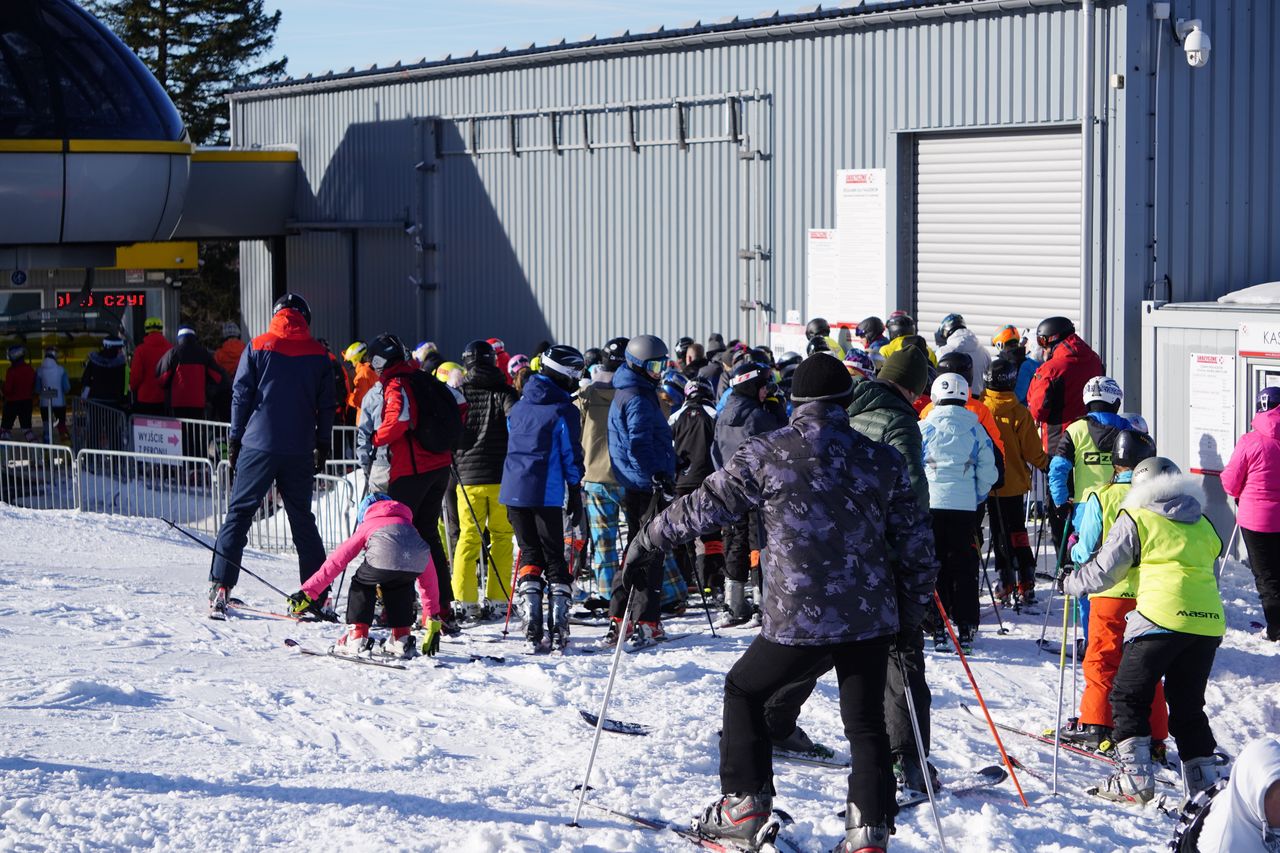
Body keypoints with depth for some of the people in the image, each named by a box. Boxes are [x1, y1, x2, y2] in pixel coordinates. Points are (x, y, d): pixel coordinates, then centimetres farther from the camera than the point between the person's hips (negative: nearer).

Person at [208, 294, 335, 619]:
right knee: (303, 519, 11)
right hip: (300, 451, 2)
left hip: (259, 445, -2)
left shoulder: (257, 348, 0)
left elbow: (240, 396, 0)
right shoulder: (318, 354, 6)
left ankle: (220, 586, -7)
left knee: (238, 513, 2)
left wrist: (234, 440, 6)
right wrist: (323, 446, 18)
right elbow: (326, 406, 9)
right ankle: (317, 594, 9)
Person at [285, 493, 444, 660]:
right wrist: (433, 618, 51)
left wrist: (308, 592, 36)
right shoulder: (408, 525, 43)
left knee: (361, 585, 26)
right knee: (400, 588, 35)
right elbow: (428, 578, 45)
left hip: (384, 558, -3)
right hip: (417, 561, 3)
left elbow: (336, 561, 33)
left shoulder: (367, 526, 36)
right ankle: (402, 640, 28)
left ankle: (357, 639, 17)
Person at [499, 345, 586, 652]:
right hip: (546, 495, -5)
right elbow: (571, 456, -6)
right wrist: (576, 497, 1)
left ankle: (532, 631, 1)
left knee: (529, 555, 11)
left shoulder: (519, 406, 13)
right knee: (554, 558, 5)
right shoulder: (564, 411, -7)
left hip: (513, 491, 5)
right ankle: (558, 630, -3)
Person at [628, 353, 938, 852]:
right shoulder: (883, 459, 4)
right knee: (866, 723, 13)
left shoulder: (767, 454, -5)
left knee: (744, 691, 19)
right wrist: (911, 612, 21)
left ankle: (744, 808, 17)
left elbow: (705, 507, 0)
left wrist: (645, 543, 14)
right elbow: (916, 545, 7)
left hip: (799, 618, -3)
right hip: (871, 617, 3)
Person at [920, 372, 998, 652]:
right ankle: (966, 628, 7)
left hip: (929, 505, -1)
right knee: (964, 566, 8)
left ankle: (936, 629, 1)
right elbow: (988, 474, 5)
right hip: (965, 507, 1)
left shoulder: (923, 428, -3)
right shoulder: (976, 430, 3)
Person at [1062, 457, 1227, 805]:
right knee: (1188, 703, 17)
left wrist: (1070, 583, 21)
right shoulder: (1202, 524, 22)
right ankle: (1205, 780, 12)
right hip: (1209, 622, 5)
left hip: (1162, 617, -5)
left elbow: (1103, 572, 5)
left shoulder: (1135, 519, 5)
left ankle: (1135, 777, 0)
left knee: (1129, 695, 7)